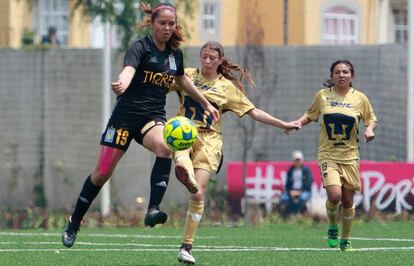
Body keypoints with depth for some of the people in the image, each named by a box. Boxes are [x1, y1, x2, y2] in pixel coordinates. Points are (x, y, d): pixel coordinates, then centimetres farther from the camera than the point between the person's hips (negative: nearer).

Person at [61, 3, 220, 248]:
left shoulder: (176, 53, 8)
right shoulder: (141, 47, -11)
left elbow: (182, 79, 30)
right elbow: (128, 70, -32)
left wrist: (206, 103, 35)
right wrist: (123, 84, -55)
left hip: (154, 117, 4)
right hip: (126, 115, -4)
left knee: (165, 147, -33)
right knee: (102, 173, -1)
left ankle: (153, 210, -36)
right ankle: (74, 224, 19)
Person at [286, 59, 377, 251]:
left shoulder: (360, 98, 0)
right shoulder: (322, 95, 0)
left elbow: (371, 119, 11)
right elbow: (310, 115, 14)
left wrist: (370, 129, -10)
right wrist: (297, 123, -4)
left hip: (350, 156, 1)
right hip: (327, 155, -1)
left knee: (348, 200, 5)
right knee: (334, 195, -20)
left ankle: (345, 240, 23)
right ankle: (332, 226, 10)